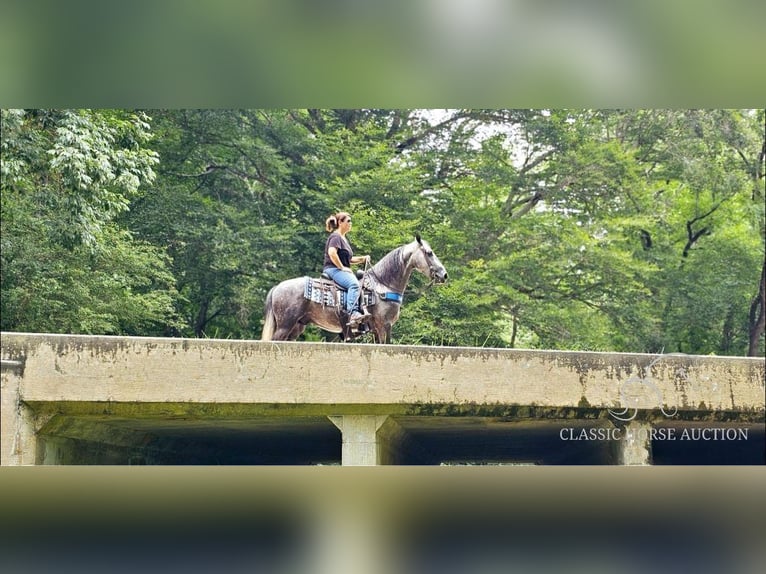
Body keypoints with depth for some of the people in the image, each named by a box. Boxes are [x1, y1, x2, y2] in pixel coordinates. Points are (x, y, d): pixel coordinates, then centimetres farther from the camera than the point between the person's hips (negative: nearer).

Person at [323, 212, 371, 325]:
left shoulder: (344, 239, 25)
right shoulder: (335, 237, -6)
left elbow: (349, 259, 29)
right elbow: (332, 253, -24)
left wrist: (363, 259, 14)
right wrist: (342, 267, -20)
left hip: (342, 270, 11)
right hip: (333, 269, -11)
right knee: (354, 284, -33)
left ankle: (362, 312, -17)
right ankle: (352, 313, -44)